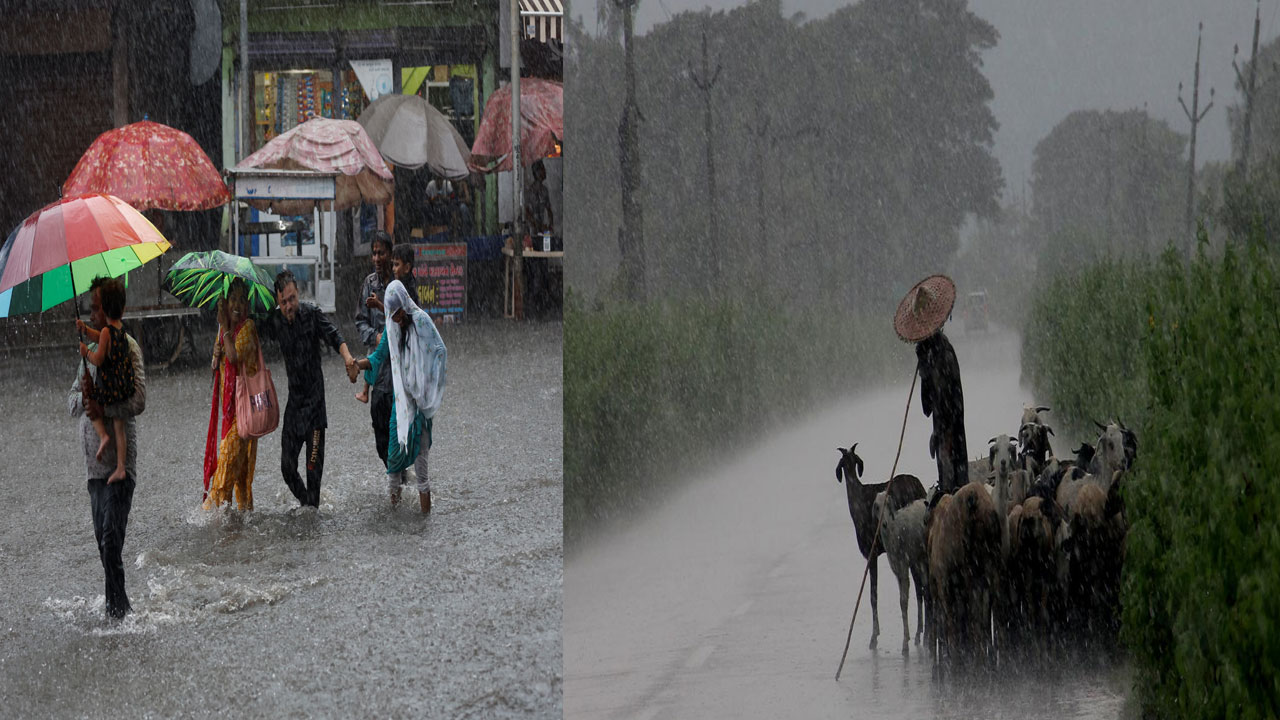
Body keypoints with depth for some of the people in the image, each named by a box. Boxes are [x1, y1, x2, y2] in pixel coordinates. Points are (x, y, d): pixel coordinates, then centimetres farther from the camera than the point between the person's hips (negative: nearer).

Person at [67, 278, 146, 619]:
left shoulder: (127, 346, -6)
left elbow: (138, 401, -16)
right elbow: (72, 402, 13)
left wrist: (104, 408, -27)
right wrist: (85, 397, -8)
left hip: (119, 463, -8)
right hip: (95, 463, 8)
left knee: (111, 539, -13)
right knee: (103, 540, 10)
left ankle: (117, 608, -11)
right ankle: (118, 606, 18)